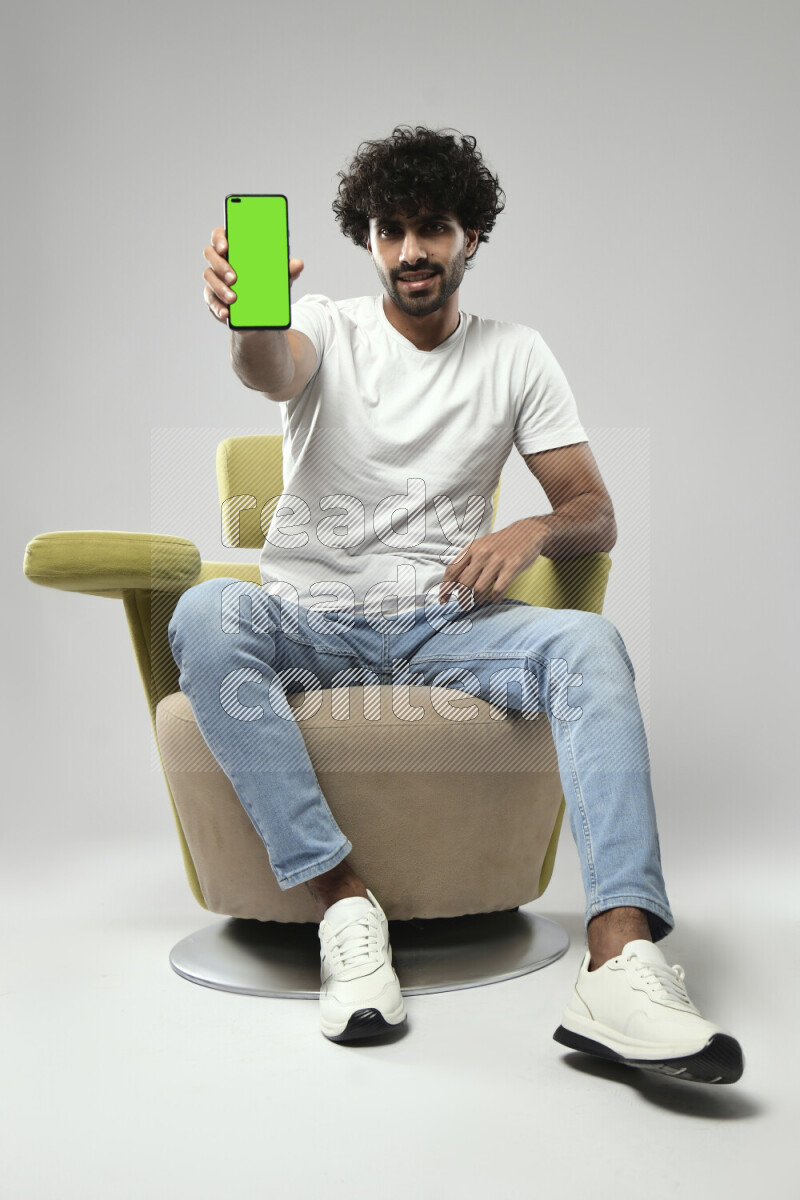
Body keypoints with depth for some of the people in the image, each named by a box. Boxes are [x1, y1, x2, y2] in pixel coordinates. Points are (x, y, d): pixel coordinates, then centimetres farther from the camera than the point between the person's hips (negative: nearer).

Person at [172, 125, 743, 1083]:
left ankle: (620, 964, -40)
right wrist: (247, 315, -46)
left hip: (445, 622, 1)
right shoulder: (328, 329, 5)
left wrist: (532, 532, -18)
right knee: (205, 616, -32)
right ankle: (342, 899, -31)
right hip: (311, 617, 0)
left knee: (589, 643, -29)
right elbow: (272, 369, -21)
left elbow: (595, 513, 5)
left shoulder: (515, 356, 10)